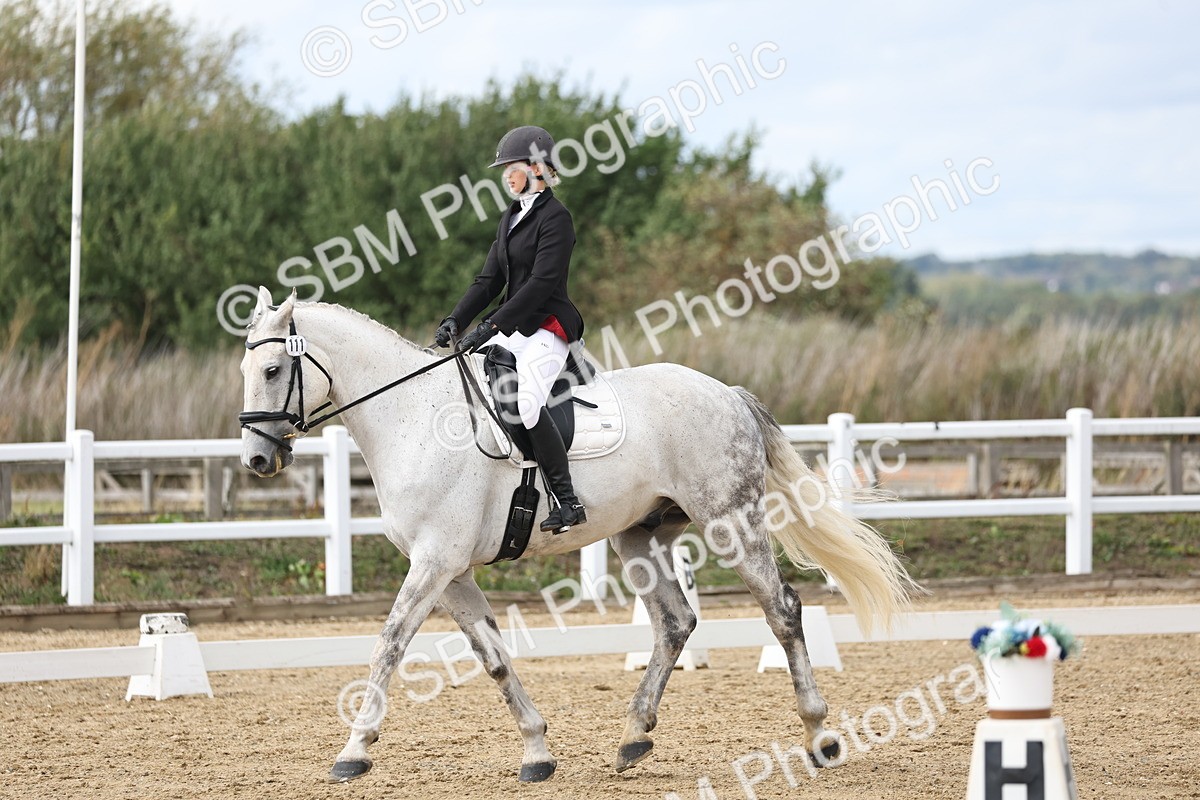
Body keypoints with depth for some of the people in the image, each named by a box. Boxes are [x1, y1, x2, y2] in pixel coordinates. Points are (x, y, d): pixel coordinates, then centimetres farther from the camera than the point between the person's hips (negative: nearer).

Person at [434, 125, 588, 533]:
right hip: (513, 328, 10)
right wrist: (454, 322, 1)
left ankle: (567, 501, -28)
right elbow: (489, 280, 16)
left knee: (527, 401, -31)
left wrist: (490, 326, -24)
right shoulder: (512, 217, 17)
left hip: (547, 329, -10)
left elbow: (541, 283, -19)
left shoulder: (555, 217, -10)